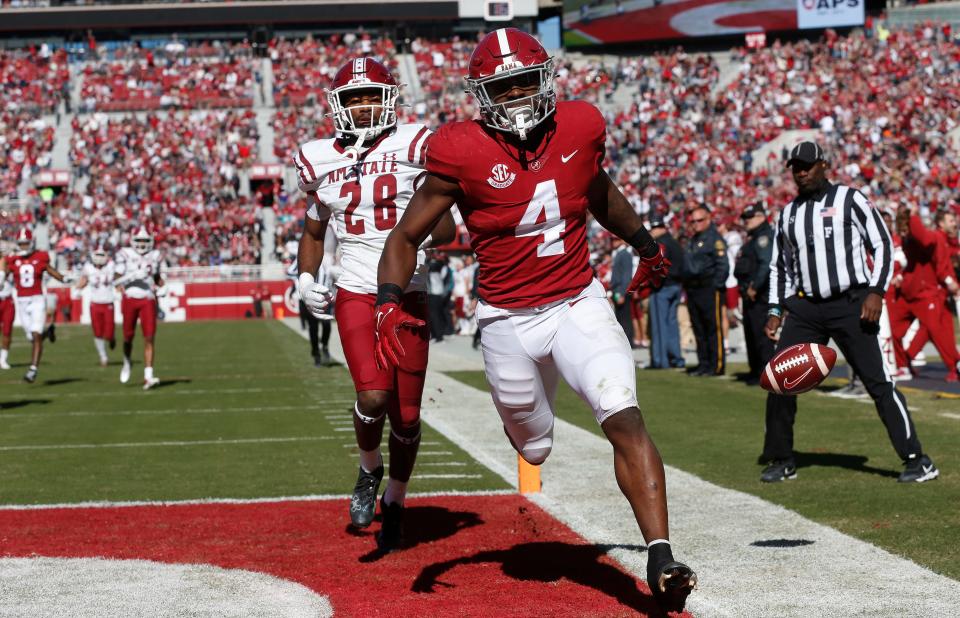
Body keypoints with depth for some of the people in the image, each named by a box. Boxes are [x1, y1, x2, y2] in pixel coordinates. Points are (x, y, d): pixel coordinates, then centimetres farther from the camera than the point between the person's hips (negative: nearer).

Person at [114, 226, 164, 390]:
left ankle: (148, 376, -13)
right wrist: (134, 275, -17)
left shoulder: (154, 256, 9)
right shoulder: (125, 255, -1)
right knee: (128, 336, 8)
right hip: (130, 299, -1)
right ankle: (127, 362, 40)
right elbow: (116, 280, -4)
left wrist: (161, 286, 5)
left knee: (149, 338, -10)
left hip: (148, 301, 1)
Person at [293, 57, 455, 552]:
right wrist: (305, 278, 5)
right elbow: (313, 232, 21)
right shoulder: (320, 160, 7)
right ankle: (370, 470, 11)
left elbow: (444, 228, -1)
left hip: (408, 294, 0)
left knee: (407, 414, 5)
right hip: (356, 293, 1)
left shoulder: (413, 147, -3)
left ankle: (394, 502, 28)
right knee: (373, 396, -20)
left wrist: (421, 237, -23)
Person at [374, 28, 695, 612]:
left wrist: (646, 243, 32)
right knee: (536, 448, 16)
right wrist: (390, 306, -22)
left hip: (579, 304, 1)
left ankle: (661, 560, -18)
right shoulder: (462, 153, -15)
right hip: (509, 319, -1)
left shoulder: (580, 127, -5)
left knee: (624, 419, -20)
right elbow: (406, 237, -6)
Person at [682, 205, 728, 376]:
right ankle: (704, 364, 15)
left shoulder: (714, 238, -5)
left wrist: (717, 287, -17)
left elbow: (723, 265, -12)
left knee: (714, 329, -7)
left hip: (710, 290, -9)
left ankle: (717, 366, -6)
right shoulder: (692, 241, 21)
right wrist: (687, 288, 15)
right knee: (699, 330, 10)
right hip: (693, 290, 9)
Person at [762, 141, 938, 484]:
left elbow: (882, 244, -3)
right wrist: (775, 310, 12)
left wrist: (876, 292, -13)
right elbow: (779, 266, 21)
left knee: (878, 381, -8)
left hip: (850, 304, -5)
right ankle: (782, 461, 15)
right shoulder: (788, 213, 14)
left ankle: (917, 460, -3)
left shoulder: (849, 199, -1)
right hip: (805, 307, 5)